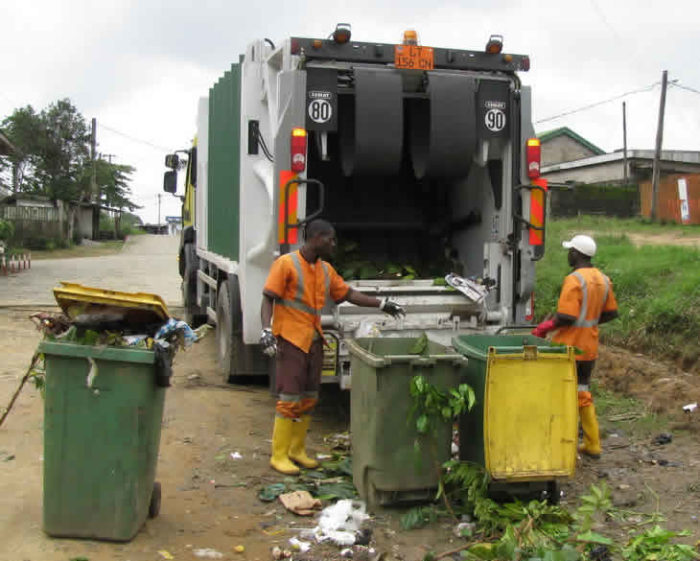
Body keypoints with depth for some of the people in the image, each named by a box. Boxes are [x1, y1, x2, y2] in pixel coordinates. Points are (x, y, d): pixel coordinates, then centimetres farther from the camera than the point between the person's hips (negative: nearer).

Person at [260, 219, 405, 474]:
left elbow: (348, 294, 19)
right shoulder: (286, 264, -9)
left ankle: (297, 450, 24)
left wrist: (382, 304, 16)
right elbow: (268, 299, -12)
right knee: (289, 399, -5)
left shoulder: (326, 270, 12)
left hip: (313, 341, 7)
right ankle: (279, 455, 5)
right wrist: (266, 330, -24)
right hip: (290, 340, -7)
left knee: (309, 399, 11)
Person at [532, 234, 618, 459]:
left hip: (568, 347, -8)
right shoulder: (603, 279, 7)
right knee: (583, 392, 19)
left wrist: (545, 327, -11)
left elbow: (566, 317, -26)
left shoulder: (574, 280, -19)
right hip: (590, 347, 8)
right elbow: (611, 313, 14)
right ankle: (592, 445, 23)